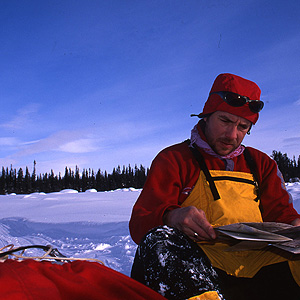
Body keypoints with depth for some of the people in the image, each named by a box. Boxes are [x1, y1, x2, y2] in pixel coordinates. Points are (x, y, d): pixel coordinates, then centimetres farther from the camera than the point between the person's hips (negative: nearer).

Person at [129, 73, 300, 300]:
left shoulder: (260, 164, 24)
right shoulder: (173, 159, 10)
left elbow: (282, 214, 18)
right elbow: (140, 222, 0)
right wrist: (172, 217, -25)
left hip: (262, 265, 2)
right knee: (158, 239, -35)